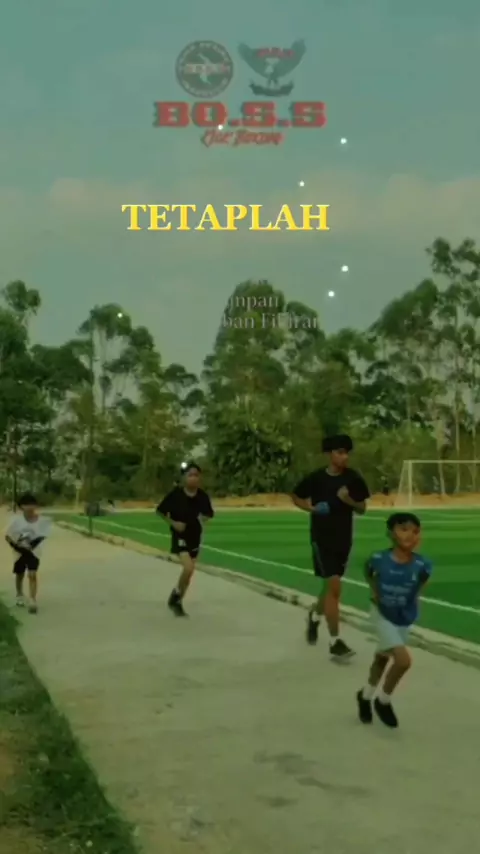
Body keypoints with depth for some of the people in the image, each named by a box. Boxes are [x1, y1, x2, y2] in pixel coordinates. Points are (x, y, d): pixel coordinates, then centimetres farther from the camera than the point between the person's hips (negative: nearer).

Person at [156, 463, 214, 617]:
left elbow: (208, 514, 10)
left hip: (195, 536, 5)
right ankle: (175, 596, 4)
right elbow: (160, 511, -5)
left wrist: (203, 519, -10)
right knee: (188, 568, -21)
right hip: (180, 536, -5)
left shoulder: (202, 496, -6)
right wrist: (173, 523, -15)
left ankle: (178, 602, 32)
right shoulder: (175, 494, -15)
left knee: (190, 572, 12)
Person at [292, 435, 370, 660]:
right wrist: (313, 508, -13)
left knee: (331, 586, 17)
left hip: (343, 538, 4)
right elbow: (296, 497, 6)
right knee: (334, 586, -13)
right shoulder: (316, 478, -9)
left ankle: (314, 616, 49)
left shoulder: (353, 478, -3)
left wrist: (348, 500, -18)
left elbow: (362, 509, 3)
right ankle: (335, 642, -7)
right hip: (322, 538, -4)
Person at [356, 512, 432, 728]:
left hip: (405, 619, 3)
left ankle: (365, 696, 49)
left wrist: (412, 599, -5)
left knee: (382, 658, 23)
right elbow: (368, 571, -1)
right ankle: (383, 700, 11)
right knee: (403, 660, -17)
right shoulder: (379, 559, -26)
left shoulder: (422, 565, -24)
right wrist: (374, 590, -7)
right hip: (383, 615, -3)